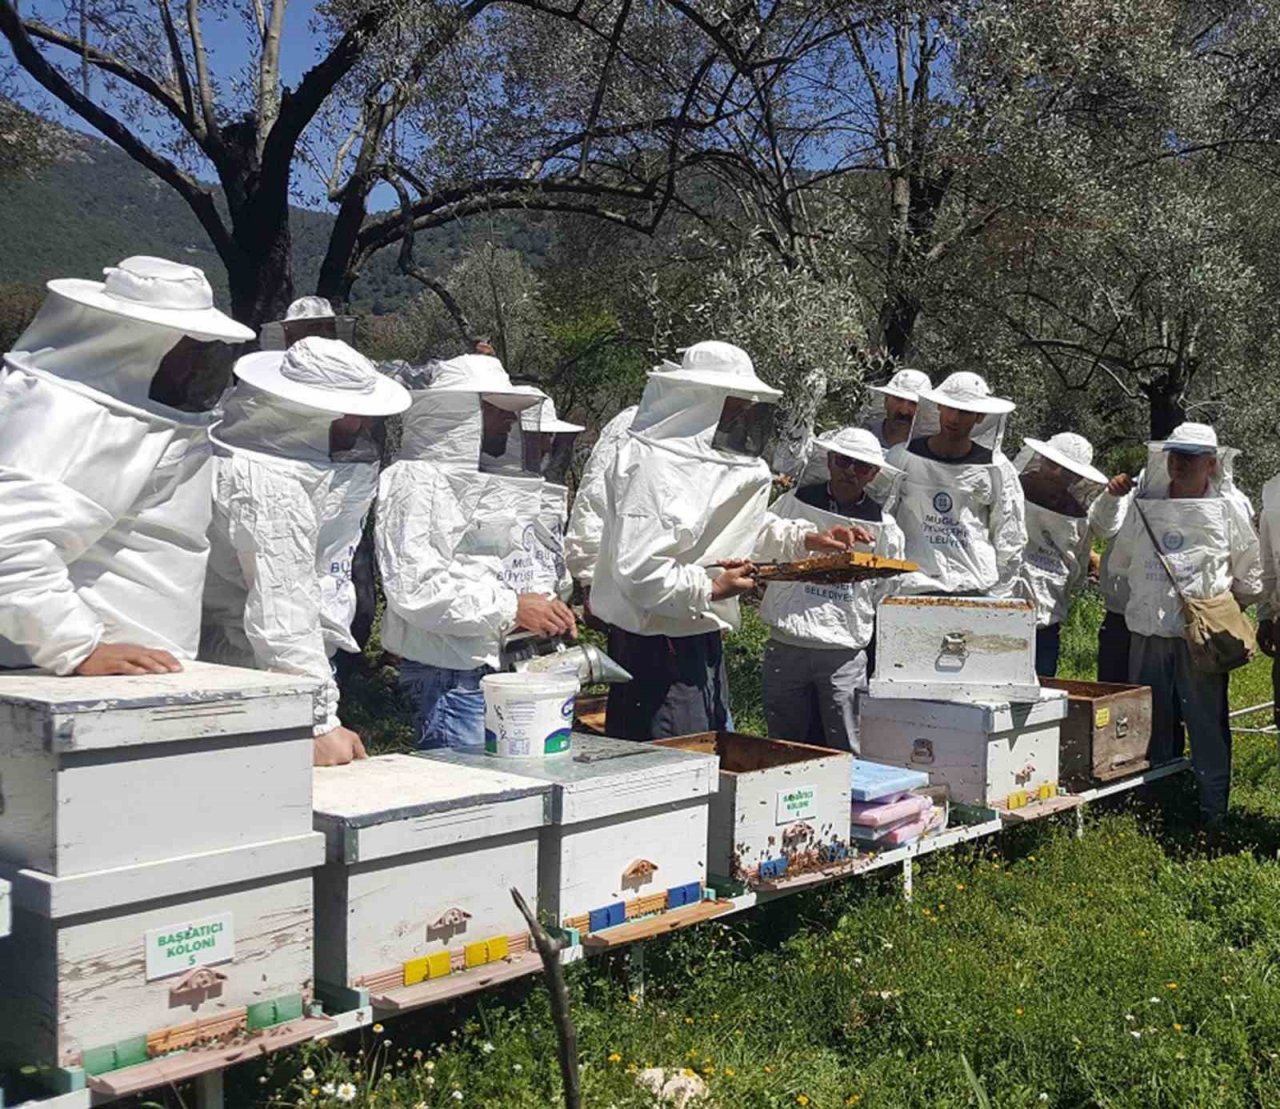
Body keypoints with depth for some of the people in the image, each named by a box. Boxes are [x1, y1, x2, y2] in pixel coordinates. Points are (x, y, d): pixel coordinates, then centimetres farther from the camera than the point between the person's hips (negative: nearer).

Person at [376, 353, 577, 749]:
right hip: (452, 673, -9)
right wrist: (510, 609, -17)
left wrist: (542, 604, 8)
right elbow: (413, 588, -19)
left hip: (507, 667, 9)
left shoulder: (490, 482, 19)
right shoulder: (415, 480, -9)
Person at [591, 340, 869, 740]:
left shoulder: (718, 463, 12)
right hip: (657, 646, -10)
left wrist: (806, 538, 12)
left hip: (701, 641, 10)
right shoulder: (650, 465, -20)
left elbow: (749, 527, 27)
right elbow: (634, 569, -27)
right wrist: (709, 589, -24)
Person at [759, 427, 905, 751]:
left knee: (847, 752, -2)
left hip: (845, 654, -1)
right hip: (786, 647, 1)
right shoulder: (794, 503, 5)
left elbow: (887, 598, 10)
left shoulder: (883, 526, 5)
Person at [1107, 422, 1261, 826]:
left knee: (1208, 721, 0)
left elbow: (1250, 573, 8)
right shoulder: (1144, 505, 8)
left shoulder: (1228, 508, 1)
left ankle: (1214, 810, 9)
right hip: (1149, 630, 3)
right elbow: (1119, 562, 20)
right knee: (1151, 722, 10)